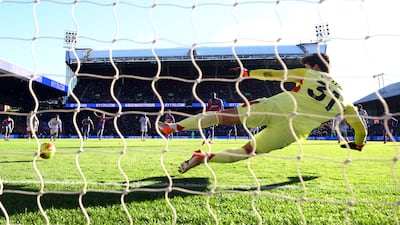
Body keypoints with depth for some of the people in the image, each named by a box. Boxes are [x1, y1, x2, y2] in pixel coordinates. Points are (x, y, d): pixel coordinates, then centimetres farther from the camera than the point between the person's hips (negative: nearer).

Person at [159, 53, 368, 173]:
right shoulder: (341, 100, 23)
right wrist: (358, 143, 50)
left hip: (277, 106, -1)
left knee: (224, 116, 5)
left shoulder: (309, 74, 17)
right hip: (294, 130, 2)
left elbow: (275, 74, 17)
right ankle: (206, 157, -12)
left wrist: (249, 73, 28)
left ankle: (175, 126, -1)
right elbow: (357, 121, 31)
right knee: (247, 151, 11)